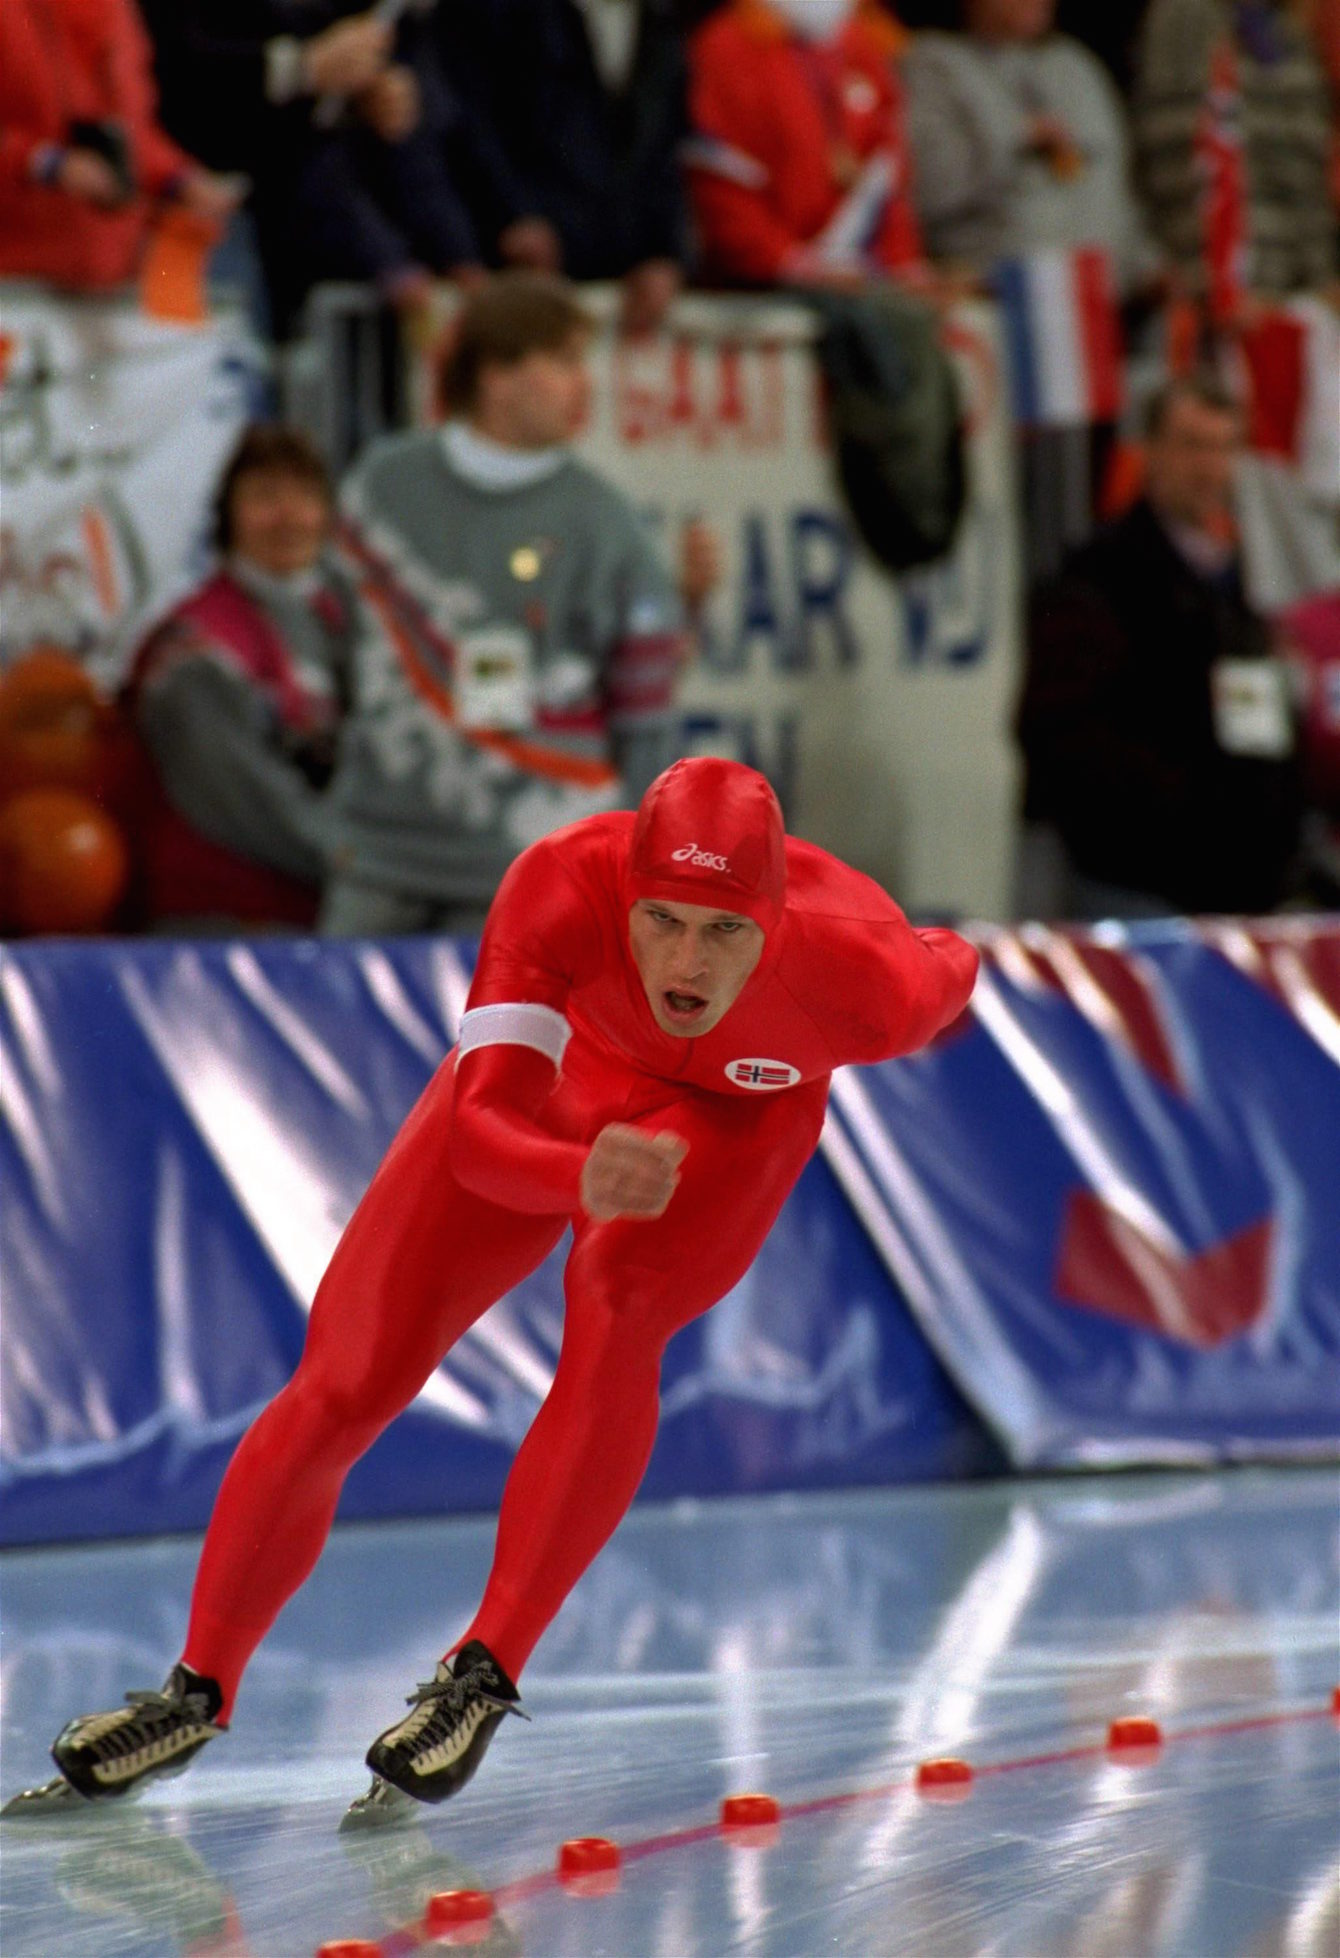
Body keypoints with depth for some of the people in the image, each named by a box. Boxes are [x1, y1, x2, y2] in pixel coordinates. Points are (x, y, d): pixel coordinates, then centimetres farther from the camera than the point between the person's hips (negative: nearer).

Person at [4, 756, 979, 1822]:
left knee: (614, 1307, -33)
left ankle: (484, 1675, -24)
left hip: (737, 1116, -1)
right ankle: (199, 1691, 16)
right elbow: (479, 1135, -49)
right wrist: (584, 1179, -71)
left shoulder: (864, 982, -39)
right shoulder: (563, 892, -42)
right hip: (559, 1067, 1)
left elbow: (951, 969, -13)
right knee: (343, 1384, -2)